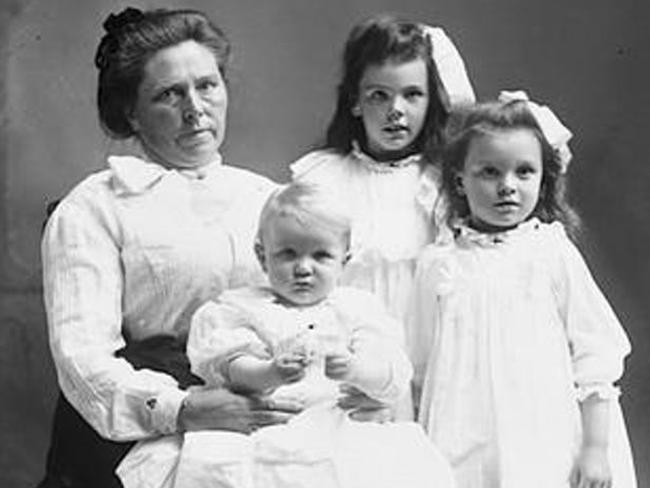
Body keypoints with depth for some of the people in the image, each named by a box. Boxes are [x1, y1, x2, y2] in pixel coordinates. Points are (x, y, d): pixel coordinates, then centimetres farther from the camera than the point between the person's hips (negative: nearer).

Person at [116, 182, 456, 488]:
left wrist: (354, 369, -17)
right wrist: (270, 374, -22)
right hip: (262, 433, -1)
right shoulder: (242, 307, 14)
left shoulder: (358, 308, 16)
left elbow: (394, 378, 4)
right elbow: (230, 367, -1)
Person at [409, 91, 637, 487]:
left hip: (547, 449, -1)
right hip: (463, 451, 2)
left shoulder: (553, 255, -2)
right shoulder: (438, 264, 4)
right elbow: (424, 365, 11)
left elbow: (593, 353, 0)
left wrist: (596, 448, -3)